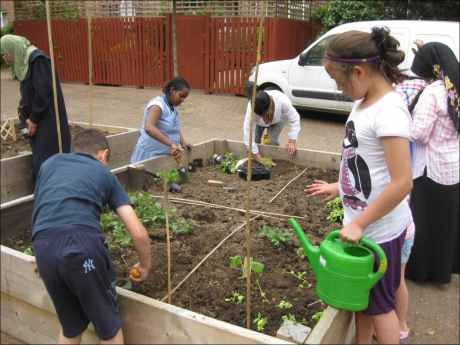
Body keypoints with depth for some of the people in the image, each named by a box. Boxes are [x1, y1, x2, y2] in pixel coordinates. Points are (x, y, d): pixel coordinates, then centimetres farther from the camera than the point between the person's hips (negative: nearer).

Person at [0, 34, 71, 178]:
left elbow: (43, 91, -20)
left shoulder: (37, 59, -14)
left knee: (47, 158, -6)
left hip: (48, 119, -9)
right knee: (39, 158, 10)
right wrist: (23, 114, 7)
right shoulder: (25, 61, 14)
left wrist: (34, 118, -13)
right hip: (39, 118, 9)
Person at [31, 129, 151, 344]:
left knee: (70, 327, 26)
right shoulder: (105, 174, 21)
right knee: (109, 325, 19)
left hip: (43, 247, 3)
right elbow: (139, 234, 14)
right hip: (83, 242, -3)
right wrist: (144, 266, 32)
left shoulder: (50, 162, 28)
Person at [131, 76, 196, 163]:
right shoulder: (157, 105, -16)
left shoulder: (173, 107, 11)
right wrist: (172, 144, -39)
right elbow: (148, 128, -33)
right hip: (149, 156, -8)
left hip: (164, 156, 8)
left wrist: (183, 143, 4)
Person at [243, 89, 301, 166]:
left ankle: (274, 160, 6)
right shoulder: (251, 109, -42)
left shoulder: (282, 100, -44)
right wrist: (261, 160, -39)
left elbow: (294, 120, -30)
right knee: (254, 141, -14)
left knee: (272, 141, -20)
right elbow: (248, 136, -39)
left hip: (278, 118, 0)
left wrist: (292, 142, -37)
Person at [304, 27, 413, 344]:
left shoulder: (389, 111, -24)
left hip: (379, 229, -8)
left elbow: (402, 183, -27)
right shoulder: (365, 102, 4)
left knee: (378, 303, 13)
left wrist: (359, 223, -21)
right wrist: (341, 186, 16)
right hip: (360, 222, 8)